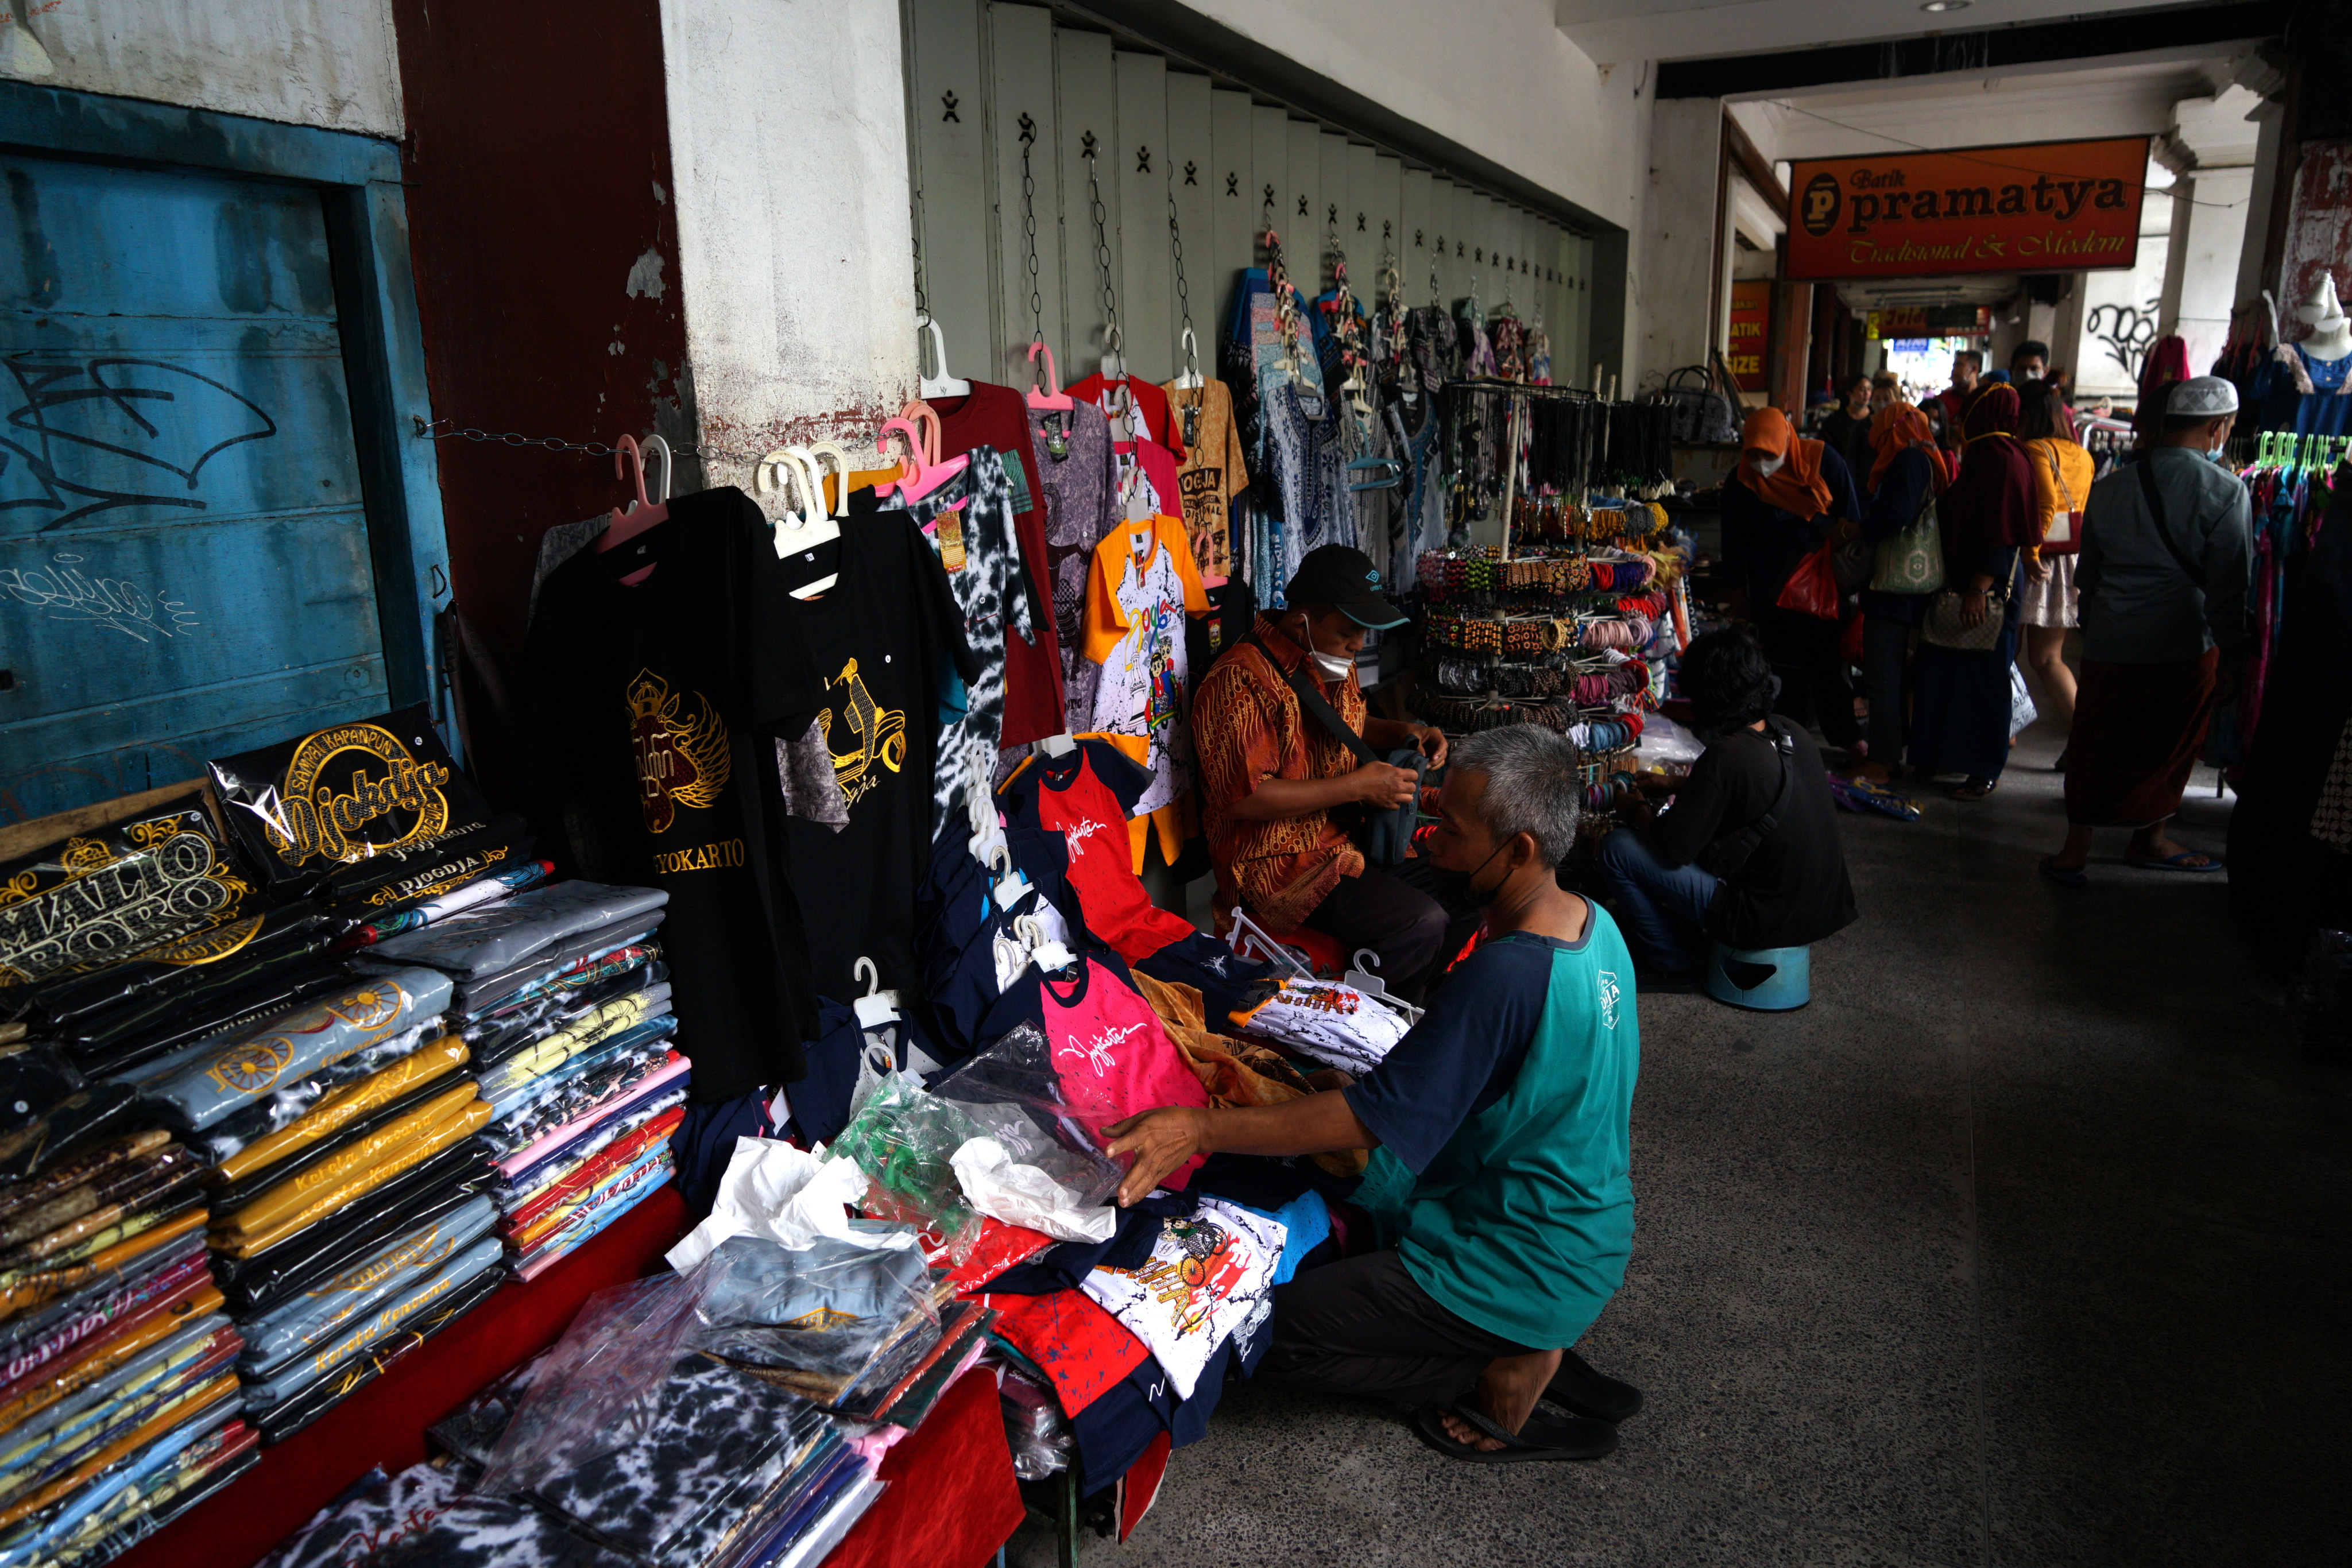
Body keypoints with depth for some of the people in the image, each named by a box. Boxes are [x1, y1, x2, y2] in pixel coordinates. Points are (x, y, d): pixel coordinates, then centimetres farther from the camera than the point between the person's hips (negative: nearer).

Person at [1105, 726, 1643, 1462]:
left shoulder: (1503, 978, -32)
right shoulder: (1595, 924, -3)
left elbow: (1368, 1119, -29)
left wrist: (1201, 1129, -28)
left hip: (1526, 1274, -9)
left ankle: (1506, 1373, 2)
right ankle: (1534, 1352, 14)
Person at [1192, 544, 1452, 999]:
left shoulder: (1331, 664, 11)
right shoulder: (1243, 681, -20)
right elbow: (1246, 798, -25)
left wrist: (1402, 732, 7)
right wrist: (1356, 787, -22)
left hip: (1346, 834, 10)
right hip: (1277, 865, -10)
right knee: (1422, 925, -24)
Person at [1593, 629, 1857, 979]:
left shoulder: (1725, 757, -25)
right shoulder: (1794, 734, 0)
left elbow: (1673, 849, -18)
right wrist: (1674, 789, 23)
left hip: (1767, 922, -8)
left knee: (1618, 848, -6)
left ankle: (1670, 965, 9)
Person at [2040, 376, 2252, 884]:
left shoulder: (2110, 487, 4)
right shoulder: (2225, 491, -9)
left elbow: (2088, 573, 12)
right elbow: (2231, 588, -9)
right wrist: (2232, 661, -3)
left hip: (2109, 646, 3)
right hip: (2186, 648, -3)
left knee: (2096, 747, 11)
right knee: (2167, 748, 14)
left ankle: (2076, 848, 14)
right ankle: (2149, 840, 28)